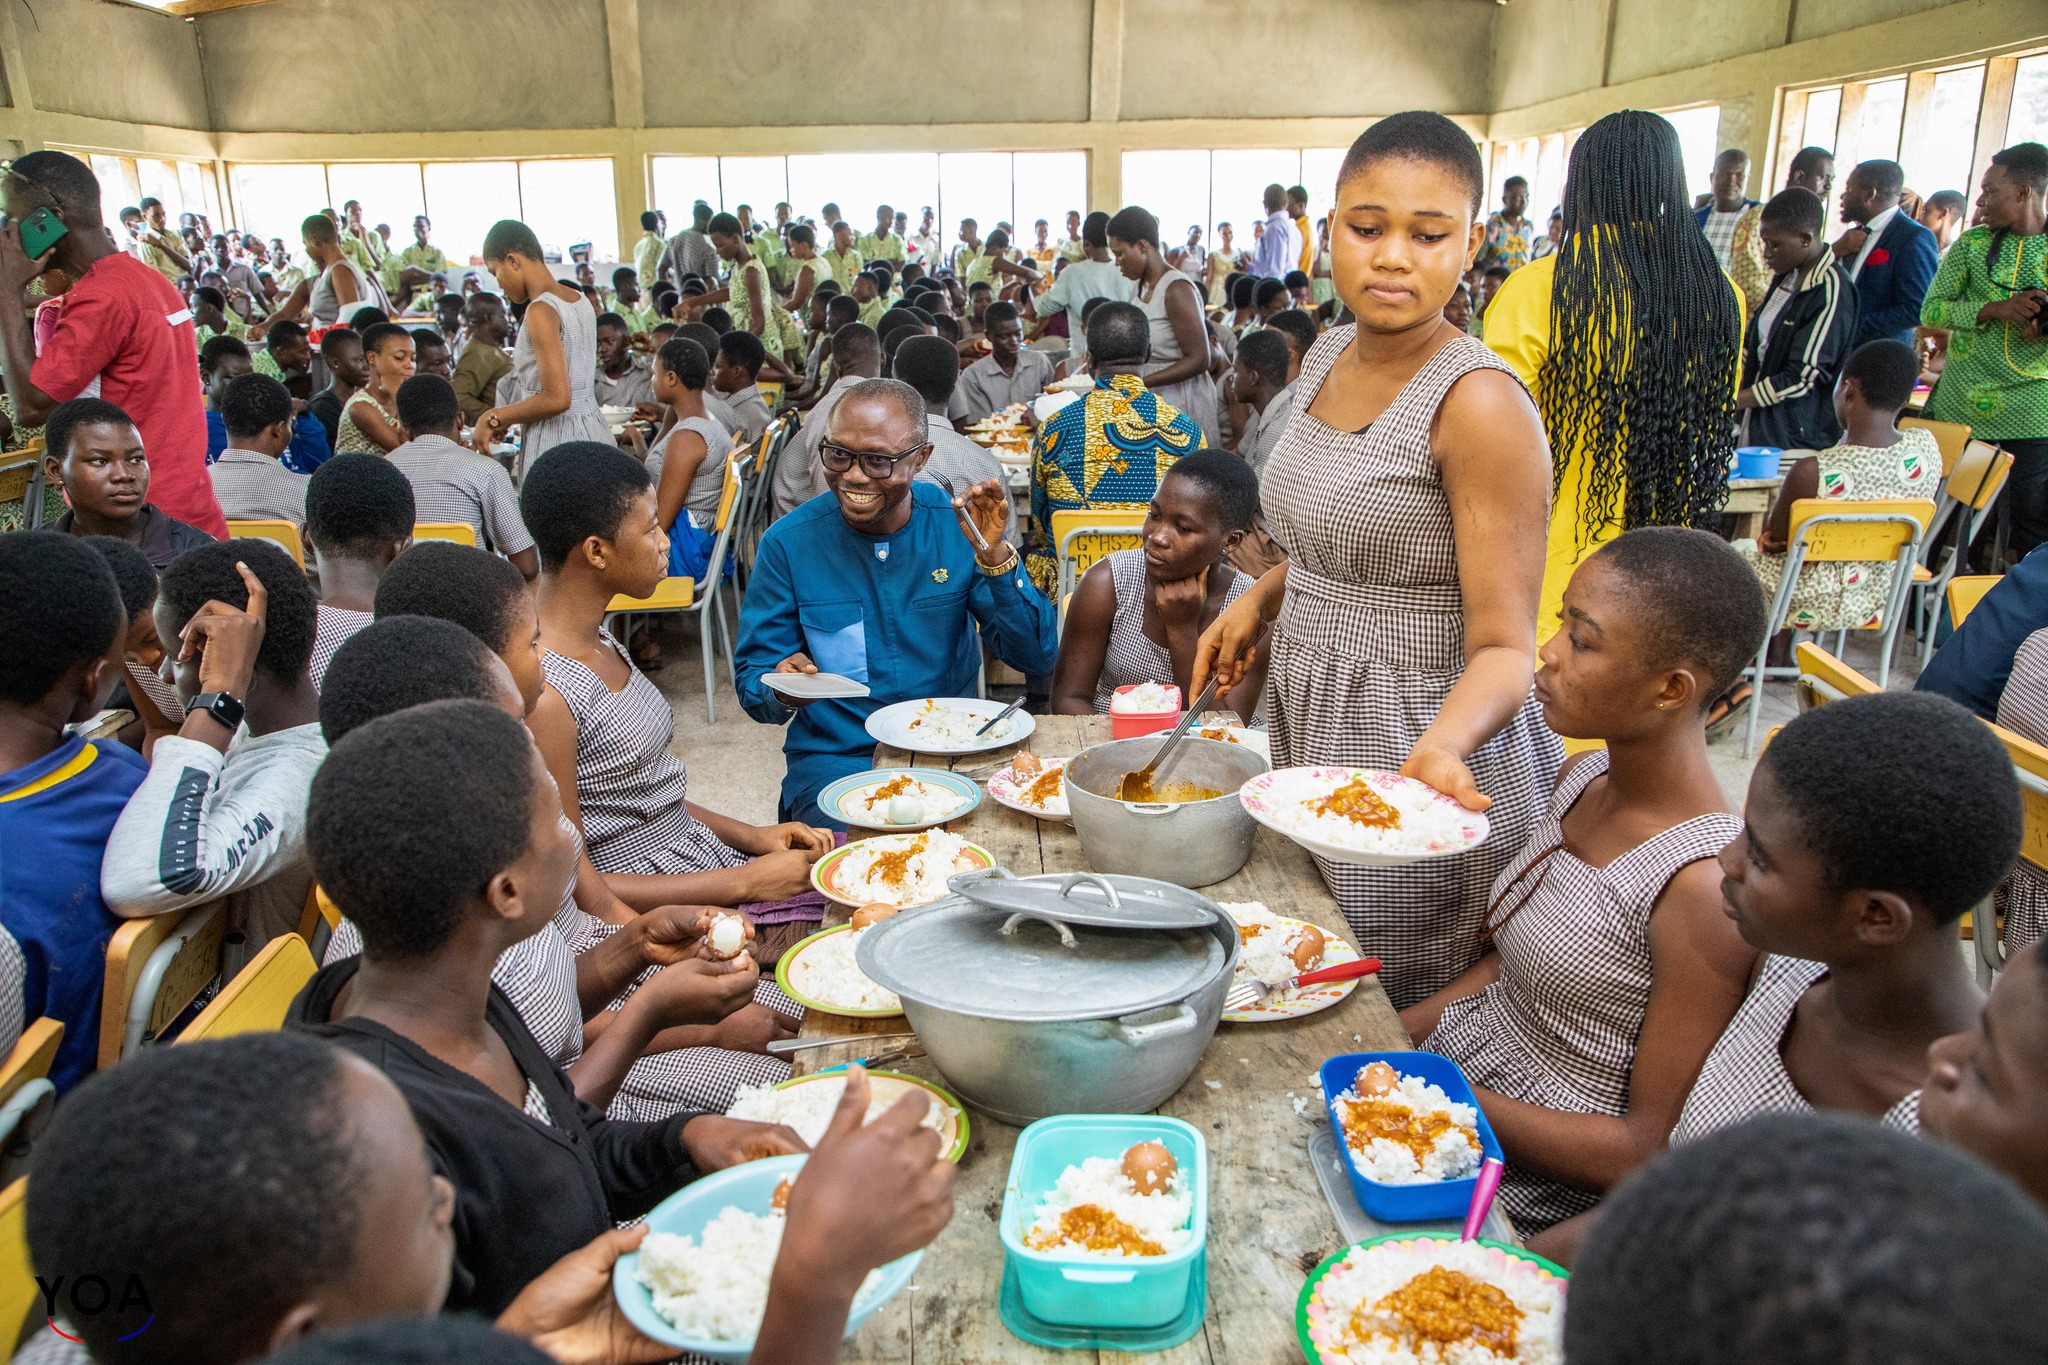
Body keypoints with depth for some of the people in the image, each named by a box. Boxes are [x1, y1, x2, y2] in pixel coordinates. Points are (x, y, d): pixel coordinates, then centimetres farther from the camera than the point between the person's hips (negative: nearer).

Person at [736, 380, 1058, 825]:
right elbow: (752, 682, -1)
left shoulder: (959, 524, -3)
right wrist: (781, 692, -25)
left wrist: (994, 554, -20)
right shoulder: (788, 542, -5)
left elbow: (1036, 658, -6)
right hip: (834, 759, -1)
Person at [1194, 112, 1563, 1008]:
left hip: (1423, 747, -7)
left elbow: (1503, 648, -21)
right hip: (1311, 732, 8)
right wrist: (1259, 599, 7)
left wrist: (1442, 744, -39)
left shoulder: (1480, 403, -20)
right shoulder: (1329, 357, 4)